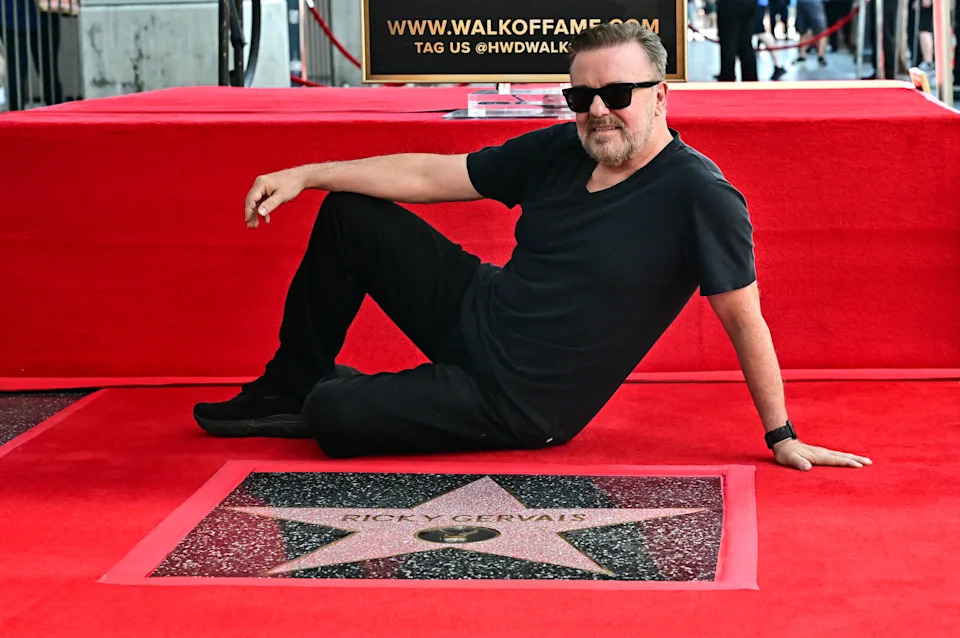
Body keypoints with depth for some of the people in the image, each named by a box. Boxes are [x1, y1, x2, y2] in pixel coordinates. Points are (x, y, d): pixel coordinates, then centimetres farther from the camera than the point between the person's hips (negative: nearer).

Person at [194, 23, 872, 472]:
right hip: (475, 314, 7)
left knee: (332, 418, -19)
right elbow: (433, 176, 3)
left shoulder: (699, 195, -21)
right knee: (352, 211, 7)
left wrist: (784, 440, -16)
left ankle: (316, 401, 21)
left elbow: (746, 321, -17)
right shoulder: (559, 152, -2)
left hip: (520, 408, -7)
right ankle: (292, 384, 23)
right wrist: (306, 174, 1)